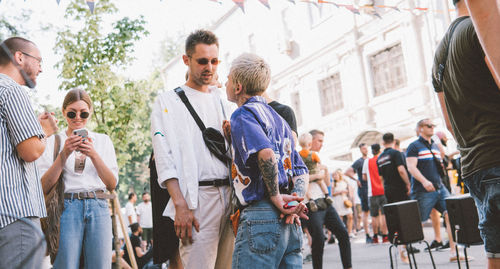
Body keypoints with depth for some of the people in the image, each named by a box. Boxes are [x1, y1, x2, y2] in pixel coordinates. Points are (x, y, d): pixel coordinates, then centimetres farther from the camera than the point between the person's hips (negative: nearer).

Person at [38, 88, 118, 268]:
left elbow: (112, 185, 6)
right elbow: (44, 188, 0)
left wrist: (93, 155, -8)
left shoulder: (103, 140, 15)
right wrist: (64, 154, -10)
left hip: (99, 207, 2)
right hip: (67, 207, -2)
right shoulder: (53, 142, 10)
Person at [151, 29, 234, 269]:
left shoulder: (223, 101, 20)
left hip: (231, 195, 5)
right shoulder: (168, 101, 5)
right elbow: (164, 159, -5)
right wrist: (180, 205, -15)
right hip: (198, 198, -5)